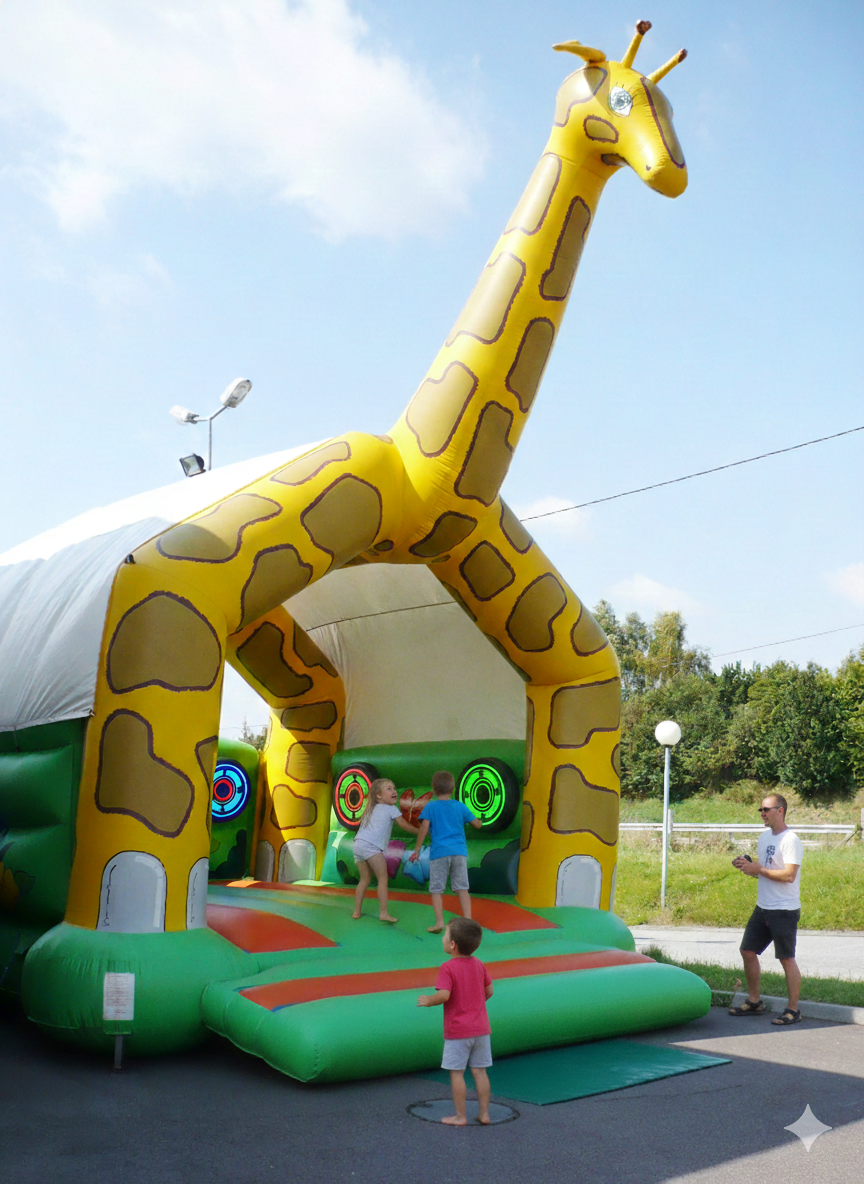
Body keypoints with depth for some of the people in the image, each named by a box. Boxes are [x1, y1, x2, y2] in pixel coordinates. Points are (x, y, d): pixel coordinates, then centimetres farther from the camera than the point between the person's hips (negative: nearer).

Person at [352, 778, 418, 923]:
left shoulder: (371, 809, 30)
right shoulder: (391, 808, 9)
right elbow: (404, 825, 7)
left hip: (358, 844, 7)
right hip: (371, 846, -7)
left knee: (365, 879, 18)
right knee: (383, 878, -2)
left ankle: (357, 911, 18)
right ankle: (383, 913, -8)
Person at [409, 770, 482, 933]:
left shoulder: (430, 807, 2)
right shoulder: (460, 806, 8)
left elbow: (424, 827, -8)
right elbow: (477, 825, 13)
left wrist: (417, 850, -3)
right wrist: (478, 820, 37)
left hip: (439, 853, -2)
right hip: (459, 852, 2)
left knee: (436, 889, 5)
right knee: (462, 888, 6)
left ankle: (439, 922, -2)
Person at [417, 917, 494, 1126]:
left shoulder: (448, 968, -16)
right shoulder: (479, 965, 4)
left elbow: (444, 995, -25)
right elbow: (489, 991, 11)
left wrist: (428, 1001, -7)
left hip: (457, 1030, -6)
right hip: (481, 1028, 6)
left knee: (456, 1072, 4)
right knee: (479, 1071, 12)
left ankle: (460, 1116, 10)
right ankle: (484, 1113, 16)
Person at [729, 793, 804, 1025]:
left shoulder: (791, 840, -15)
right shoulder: (765, 836, 12)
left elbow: (789, 875, -23)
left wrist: (758, 869, -21)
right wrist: (746, 865, -1)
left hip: (785, 910, -9)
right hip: (762, 908, 9)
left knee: (786, 959, -2)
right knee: (748, 951, 10)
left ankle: (793, 1010, 9)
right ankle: (754, 1001, 23)